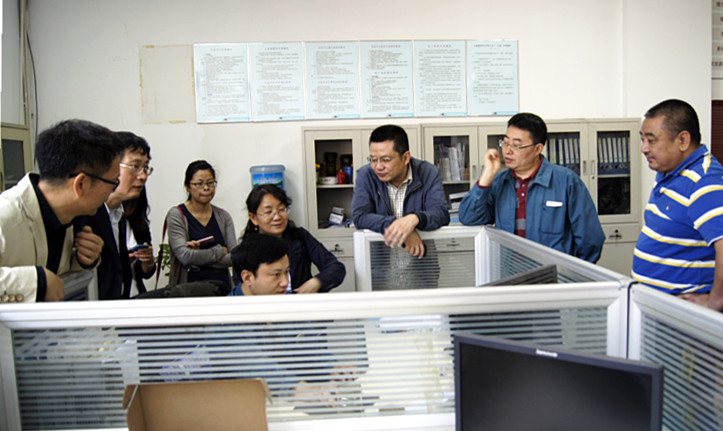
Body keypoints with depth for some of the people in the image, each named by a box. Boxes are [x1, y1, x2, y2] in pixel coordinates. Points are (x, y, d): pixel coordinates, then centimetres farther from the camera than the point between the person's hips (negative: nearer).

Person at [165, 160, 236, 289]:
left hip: (221, 287, 3)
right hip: (188, 287, -3)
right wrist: (220, 250, 1)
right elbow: (184, 256, -8)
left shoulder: (223, 216, 14)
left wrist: (199, 256, -8)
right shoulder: (176, 214, 3)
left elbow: (234, 258, 5)